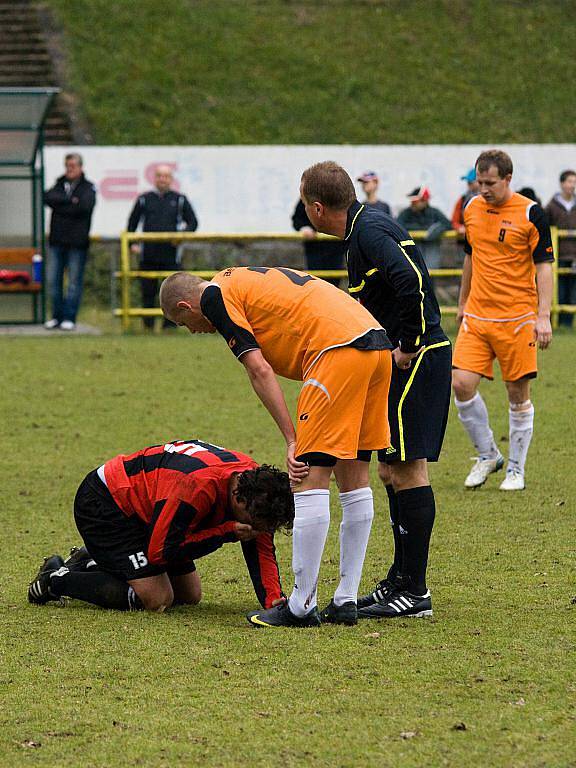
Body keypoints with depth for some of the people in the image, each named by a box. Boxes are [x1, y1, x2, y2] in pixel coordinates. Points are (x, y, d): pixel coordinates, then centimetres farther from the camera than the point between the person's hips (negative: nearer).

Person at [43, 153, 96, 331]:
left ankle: (69, 318, 4)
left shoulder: (88, 188, 2)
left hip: (77, 242, -4)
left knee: (74, 281, -1)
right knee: (53, 280, 4)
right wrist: (70, 200, -12)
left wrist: (60, 206, -7)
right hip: (57, 241, 4)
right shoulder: (60, 184, 15)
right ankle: (57, 316, 13)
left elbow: (84, 206, -16)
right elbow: (48, 197, -4)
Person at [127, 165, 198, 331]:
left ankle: (169, 325, 1)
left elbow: (193, 222, 10)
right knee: (148, 291, 2)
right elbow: (132, 223, 18)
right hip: (148, 254, 1)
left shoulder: (180, 200, 9)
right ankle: (148, 325, 8)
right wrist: (131, 244, 6)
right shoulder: (144, 199, 11)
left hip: (171, 254, -1)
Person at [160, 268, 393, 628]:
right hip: (377, 341, 9)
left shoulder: (215, 296, 3)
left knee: (311, 479, -5)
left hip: (339, 348, -9)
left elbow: (260, 371, -5)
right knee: (354, 478, 13)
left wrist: (292, 440, -5)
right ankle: (346, 601, 17)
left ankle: (302, 606, -4)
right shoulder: (244, 279, 30)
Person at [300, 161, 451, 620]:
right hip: (401, 363, 10)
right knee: (390, 471, 14)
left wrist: (407, 346, -22)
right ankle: (400, 581, 20)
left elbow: (410, 281, -30)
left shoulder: (370, 229, -15)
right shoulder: (363, 228, 17)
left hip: (418, 359, -10)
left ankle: (414, 592, -7)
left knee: (407, 470, -9)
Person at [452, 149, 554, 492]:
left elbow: (544, 266, -7)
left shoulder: (530, 213, -8)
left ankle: (516, 469, 15)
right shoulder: (473, 210, 7)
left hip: (517, 318, -4)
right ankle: (488, 455, 12)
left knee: (518, 394, 1)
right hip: (477, 316, 4)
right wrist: (463, 303, 26)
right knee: (462, 383, -7)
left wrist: (543, 316, -15)